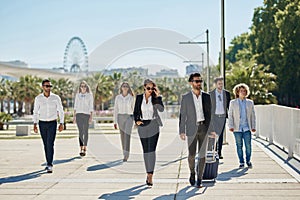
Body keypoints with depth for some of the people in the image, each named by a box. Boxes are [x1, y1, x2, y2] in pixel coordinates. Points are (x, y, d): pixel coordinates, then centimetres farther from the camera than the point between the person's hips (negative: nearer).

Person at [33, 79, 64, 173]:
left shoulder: (56, 98, -4)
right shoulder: (38, 98, -1)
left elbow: (60, 111, 2)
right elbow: (35, 112, 6)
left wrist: (61, 123, -3)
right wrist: (35, 124, -2)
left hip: (52, 124, -2)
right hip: (42, 123, 2)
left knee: (50, 144, -13)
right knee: (46, 144, 10)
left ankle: (49, 165, -13)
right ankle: (49, 163, 23)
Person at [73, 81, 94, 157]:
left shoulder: (90, 95, 4)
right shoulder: (77, 95, 11)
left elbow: (91, 106, 2)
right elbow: (75, 106, 12)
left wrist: (91, 116, -6)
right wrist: (74, 116, 5)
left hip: (86, 114, -1)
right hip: (79, 114, 1)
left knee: (85, 132, 3)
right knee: (80, 132, -4)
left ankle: (85, 148, 13)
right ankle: (81, 149, -6)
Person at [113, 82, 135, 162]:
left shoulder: (131, 97, -1)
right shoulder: (117, 97, 2)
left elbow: (134, 109, 6)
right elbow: (115, 110, 3)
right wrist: (115, 122, -1)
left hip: (129, 118, -3)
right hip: (120, 118, 3)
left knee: (127, 136, -17)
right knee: (123, 137, 9)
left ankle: (125, 155, -18)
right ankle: (126, 154, 25)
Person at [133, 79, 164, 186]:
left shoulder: (155, 98, -1)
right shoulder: (139, 97, 5)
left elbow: (161, 109, -17)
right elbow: (135, 112, 11)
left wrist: (158, 96, -19)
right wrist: (137, 120, -5)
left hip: (153, 125, -3)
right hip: (142, 125, 3)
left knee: (151, 150, -10)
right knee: (145, 151, 9)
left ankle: (150, 177, -12)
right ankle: (148, 173, 21)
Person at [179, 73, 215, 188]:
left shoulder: (206, 96, 6)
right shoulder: (186, 97, 1)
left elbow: (210, 114, 9)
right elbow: (182, 115, 1)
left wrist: (212, 130, 5)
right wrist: (182, 131, -5)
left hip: (204, 128, 1)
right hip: (192, 128, -1)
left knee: (202, 155, 1)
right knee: (192, 154, -1)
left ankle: (199, 179, 10)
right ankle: (192, 173, 27)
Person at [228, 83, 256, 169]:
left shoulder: (250, 102, 11)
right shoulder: (233, 103, 7)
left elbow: (253, 115, 12)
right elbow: (230, 115, 5)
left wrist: (253, 126, 6)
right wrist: (230, 126, -4)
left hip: (247, 128, 1)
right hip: (237, 128, 0)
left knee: (248, 145, -4)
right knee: (239, 146, 3)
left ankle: (248, 160, 16)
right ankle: (241, 162, 14)